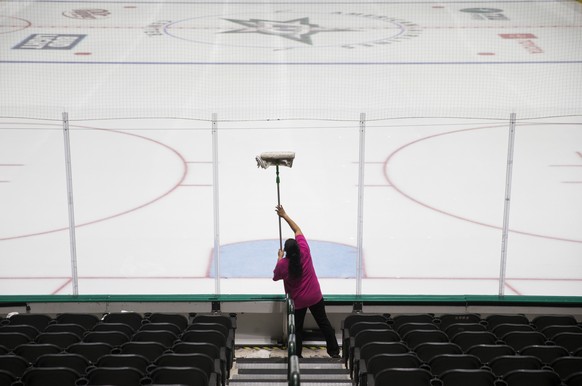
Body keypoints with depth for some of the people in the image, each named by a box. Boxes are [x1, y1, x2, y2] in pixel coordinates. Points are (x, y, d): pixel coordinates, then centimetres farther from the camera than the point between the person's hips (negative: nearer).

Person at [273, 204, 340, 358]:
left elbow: (276, 277, 0)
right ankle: (334, 351, 23)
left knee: (297, 329, 14)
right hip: (316, 297, 2)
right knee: (324, 323, 15)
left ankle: (296, 356, 23)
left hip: (298, 301, -2)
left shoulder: (283, 264, -22)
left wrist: (279, 258, 8)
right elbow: (297, 230, -4)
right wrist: (285, 215, 2)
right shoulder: (305, 252, -15)